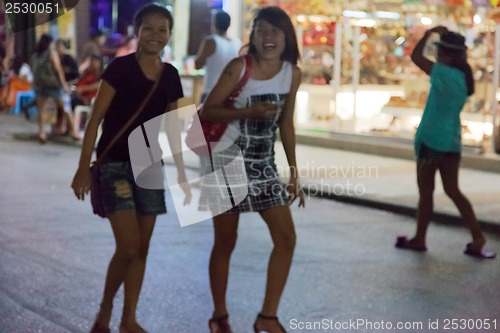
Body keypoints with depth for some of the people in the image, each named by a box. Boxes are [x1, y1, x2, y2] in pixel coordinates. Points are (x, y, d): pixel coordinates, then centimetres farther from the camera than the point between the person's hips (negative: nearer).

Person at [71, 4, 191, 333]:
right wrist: (84, 167, -15)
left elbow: (172, 129, 12)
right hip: (115, 165, -5)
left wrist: (182, 175, 12)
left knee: (142, 249, 8)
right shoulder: (120, 68, -9)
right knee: (128, 247, -12)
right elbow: (95, 119, -10)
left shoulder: (170, 75, 6)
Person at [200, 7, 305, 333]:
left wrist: (294, 173, 8)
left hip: (264, 166, 5)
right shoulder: (239, 67, -14)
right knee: (225, 243, 5)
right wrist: (251, 111, -27)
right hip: (229, 162, -5)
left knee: (287, 238, -2)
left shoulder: (293, 73, 0)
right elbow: (208, 111, -14)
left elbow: (286, 124, 9)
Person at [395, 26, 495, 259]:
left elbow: (416, 56, -12)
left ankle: (419, 239, 14)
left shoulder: (444, 73, -16)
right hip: (452, 142, 7)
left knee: (426, 192, 4)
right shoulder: (463, 77, 6)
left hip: (431, 141, -7)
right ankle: (477, 237, 6)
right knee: (453, 191, 12)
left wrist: (429, 33, 0)